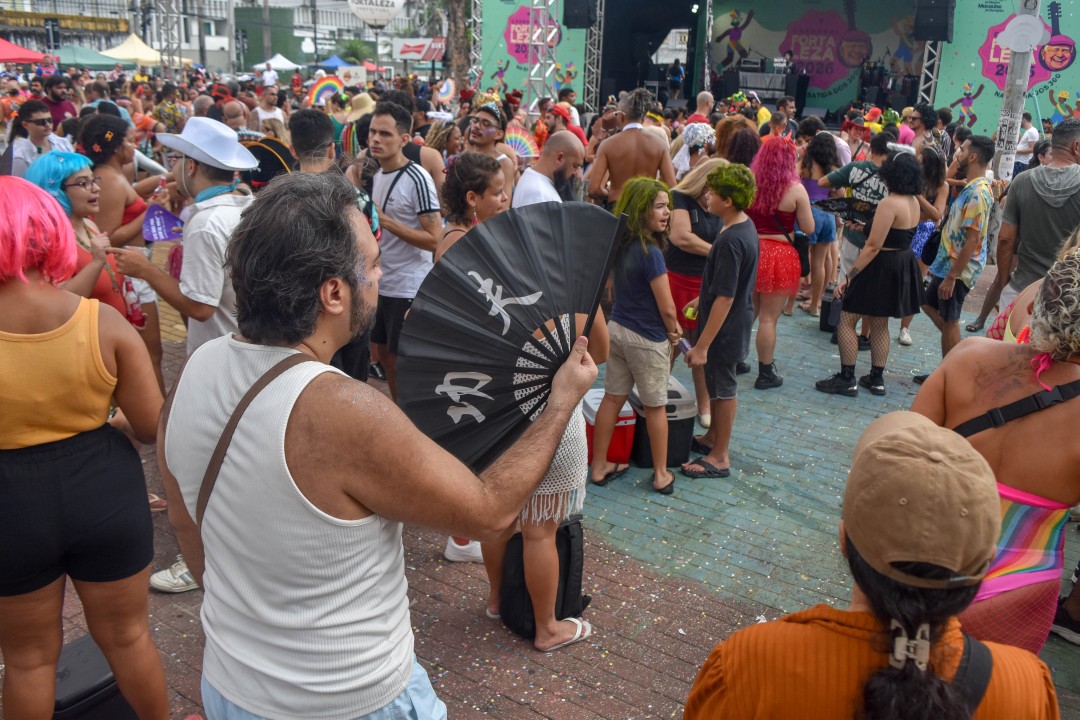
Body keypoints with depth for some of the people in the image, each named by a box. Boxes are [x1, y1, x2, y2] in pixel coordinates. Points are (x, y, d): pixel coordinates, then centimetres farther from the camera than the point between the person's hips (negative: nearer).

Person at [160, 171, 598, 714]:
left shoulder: (194, 372, -11)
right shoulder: (347, 414, -32)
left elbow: (187, 523, 4)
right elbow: (490, 512, -20)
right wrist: (563, 400, -8)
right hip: (351, 700, -6)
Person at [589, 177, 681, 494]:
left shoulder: (618, 245, 0)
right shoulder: (650, 252, -24)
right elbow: (667, 308, -22)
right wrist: (673, 330, 0)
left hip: (616, 328, 7)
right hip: (647, 339, -7)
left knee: (612, 398, 14)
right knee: (655, 406, 9)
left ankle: (599, 466, 23)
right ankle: (661, 474, 22)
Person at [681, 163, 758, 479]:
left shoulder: (730, 242, -29)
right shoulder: (745, 225, 1)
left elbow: (725, 299, -29)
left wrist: (702, 346, -25)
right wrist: (703, 299, 26)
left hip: (725, 329, -9)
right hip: (736, 322, 9)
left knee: (723, 388, 5)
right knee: (716, 383, 23)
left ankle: (720, 457, 21)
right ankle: (713, 437, 41)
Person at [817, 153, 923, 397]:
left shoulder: (889, 204, -20)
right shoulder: (914, 203, 6)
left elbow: (873, 247, -22)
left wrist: (848, 276, -20)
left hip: (882, 266, -9)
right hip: (904, 266, 9)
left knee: (846, 319, -1)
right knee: (880, 324, 18)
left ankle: (846, 380, 1)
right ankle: (876, 379, 24)